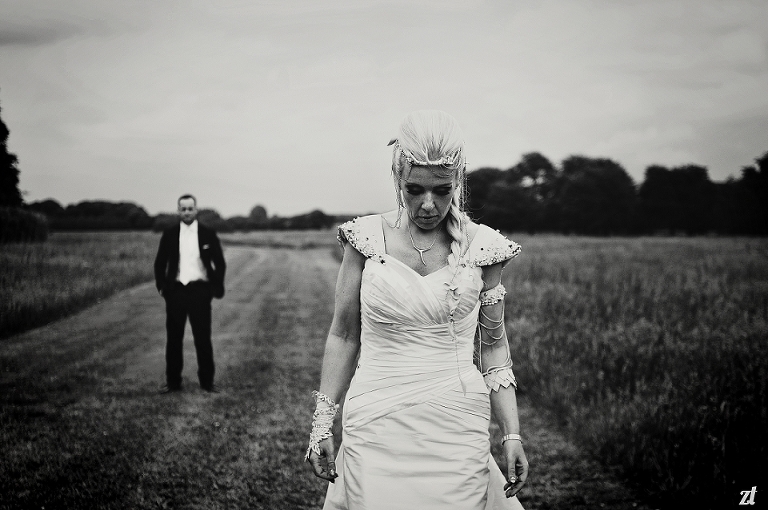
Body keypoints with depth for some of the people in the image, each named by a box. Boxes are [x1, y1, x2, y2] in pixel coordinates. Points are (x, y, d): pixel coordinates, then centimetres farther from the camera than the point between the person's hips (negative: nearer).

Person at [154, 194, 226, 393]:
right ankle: (173, 382, 12)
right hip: (175, 291, 1)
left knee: (203, 338, 1)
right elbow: (159, 263, 10)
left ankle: (207, 381, 10)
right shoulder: (169, 235, 5)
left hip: (200, 291, -1)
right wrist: (162, 286, 1)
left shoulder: (208, 235, 2)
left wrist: (216, 288, -1)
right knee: (174, 338, 5)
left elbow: (220, 263, 6)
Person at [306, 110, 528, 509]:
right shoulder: (367, 239, -1)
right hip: (375, 432, 0)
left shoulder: (480, 247, 0)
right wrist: (322, 425, 3)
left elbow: (493, 345, 7)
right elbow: (343, 335, 5)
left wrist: (512, 434, 0)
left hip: (457, 434, 0)